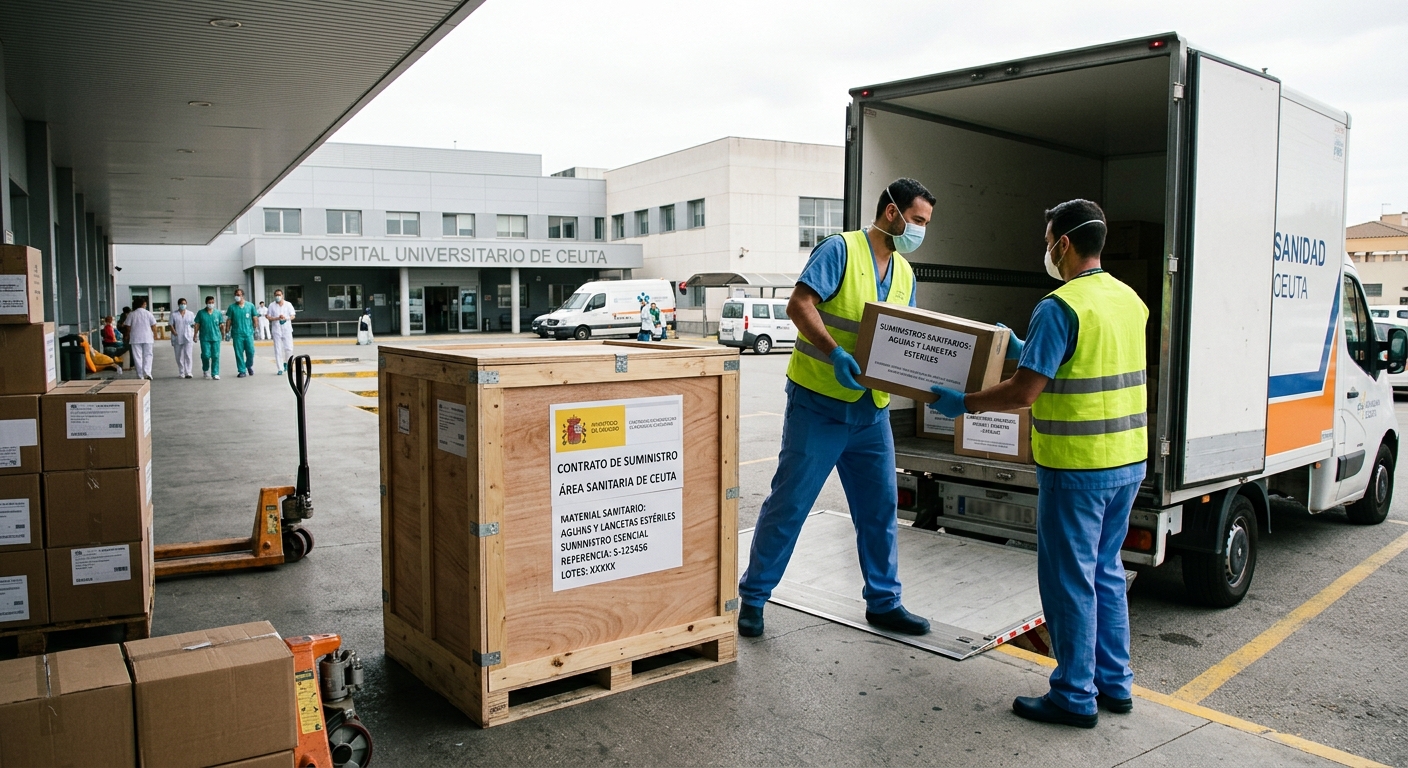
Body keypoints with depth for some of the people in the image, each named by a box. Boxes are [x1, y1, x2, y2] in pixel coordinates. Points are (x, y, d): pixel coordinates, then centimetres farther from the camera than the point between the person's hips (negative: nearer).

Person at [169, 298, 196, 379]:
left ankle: (188, 372, -11)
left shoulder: (191, 314, 7)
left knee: (188, 355, -11)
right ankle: (181, 373, 15)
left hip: (188, 338, -1)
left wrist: (194, 336, -1)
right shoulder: (173, 314, 5)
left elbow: (194, 325, 8)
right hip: (177, 339, 1)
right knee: (179, 357, 6)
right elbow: (171, 325, 2)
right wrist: (175, 333, -13)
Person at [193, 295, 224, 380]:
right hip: (204, 338, -1)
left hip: (216, 338, 1)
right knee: (206, 355, -3)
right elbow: (197, 325, 5)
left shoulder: (218, 313, 5)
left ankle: (215, 374, 4)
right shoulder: (201, 313, 3)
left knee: (215, 356, -2)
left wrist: (223, 332, -3)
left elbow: (221, 324, 7)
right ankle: (205, 370, 23)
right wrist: (195, 335, 2)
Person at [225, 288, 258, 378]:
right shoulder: (232, 307, 2)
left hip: (248, 333, 0)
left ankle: (249, 366, 26)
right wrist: (227, 331, 1)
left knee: (251, 352, 0)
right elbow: (229, 320, 5)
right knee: (239, 353, 1)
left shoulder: (250, 306, 3)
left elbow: (254, 318, 9)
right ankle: (242, 371, 9)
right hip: (237, 334, 0)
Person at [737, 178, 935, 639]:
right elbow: (799, 305, -18)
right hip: (818, 402, -7)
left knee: (880, 508, 11)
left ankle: (884, 602, 26)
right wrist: (836, 354, -29)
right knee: (788, 504, 0)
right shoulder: (841, 249, -8)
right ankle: (753, 596, 15)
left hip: (871, 410, 7)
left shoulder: (905, 274, 15)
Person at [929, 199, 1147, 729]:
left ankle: (1075, 695, 14)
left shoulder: (1060, 306, -17)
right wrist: (1024, 349, 28)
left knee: (1069, 579, 3)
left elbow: (1024, 392, -20)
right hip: (1128, 460, 9)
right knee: (1105, 571, 19)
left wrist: (963, 404, -7)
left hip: (1077, 466, -9)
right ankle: (1115, 683, 29)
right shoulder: (1129, 299, 9)